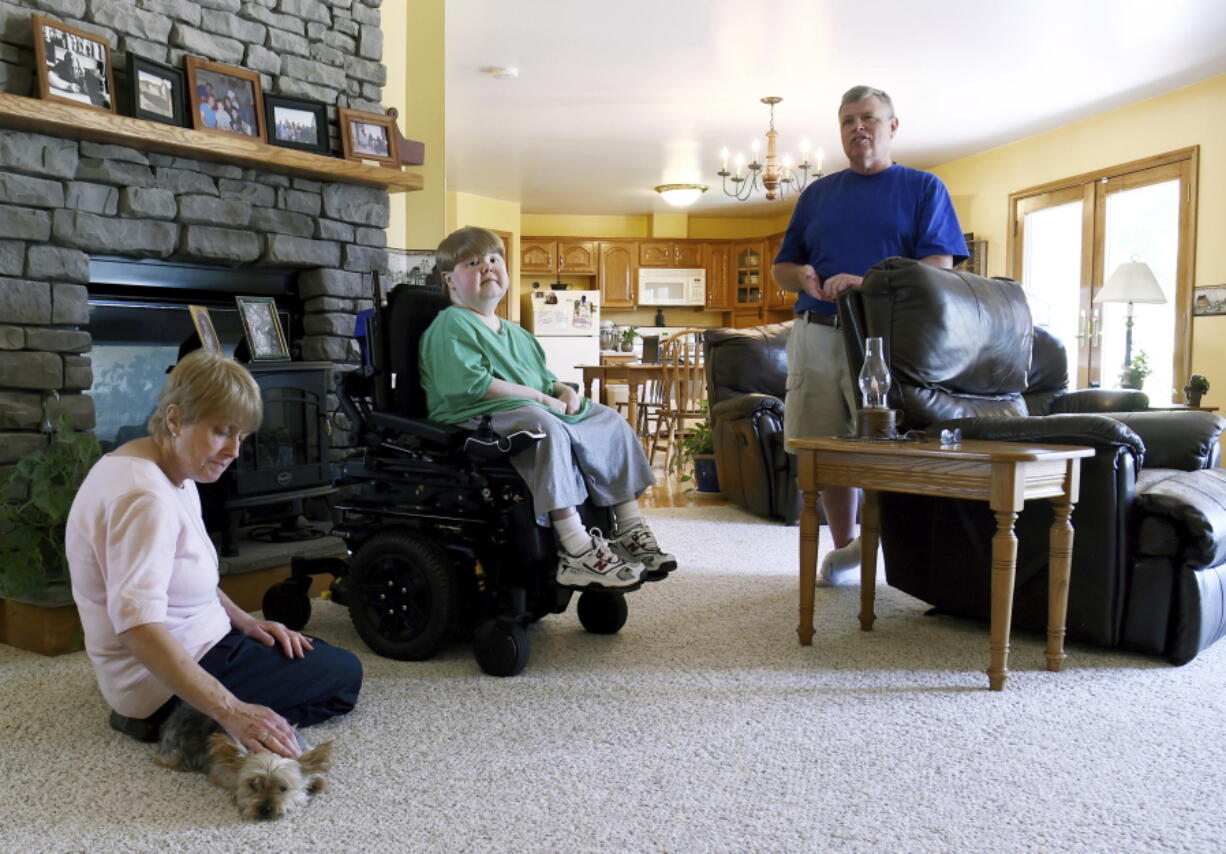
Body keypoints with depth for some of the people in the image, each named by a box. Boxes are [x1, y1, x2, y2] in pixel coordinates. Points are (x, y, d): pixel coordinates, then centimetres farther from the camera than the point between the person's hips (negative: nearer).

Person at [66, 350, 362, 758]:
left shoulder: (176, 474, 3)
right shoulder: (145, 497, -29)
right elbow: (139, 627, -38)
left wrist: (244, 620, 2)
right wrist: (231, 712, -43)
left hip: (193, 644, 10)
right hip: (164, 679, -10)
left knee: (331, 657, 22)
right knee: (344, 675, -1)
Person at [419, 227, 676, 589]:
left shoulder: (516, 334, 27)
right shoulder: (451, 325, -3)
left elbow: (545, 380, 33)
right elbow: (471, 384, -17)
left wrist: (564, 391, 7)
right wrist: (538, 398, -16)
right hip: (475, 417, -9)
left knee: (610, 422, 0)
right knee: (544, 426, -39)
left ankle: (630, 528, 1)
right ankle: (576, 552, -43)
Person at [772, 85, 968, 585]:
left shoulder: (923, 188, 8)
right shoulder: (817, 194, 20)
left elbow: (939, 266, -5)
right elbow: (781, 267, 21)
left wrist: (869, 284, -19)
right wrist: (802, 277, -4)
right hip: (816, 335, 3)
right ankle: (843, 547, 19)